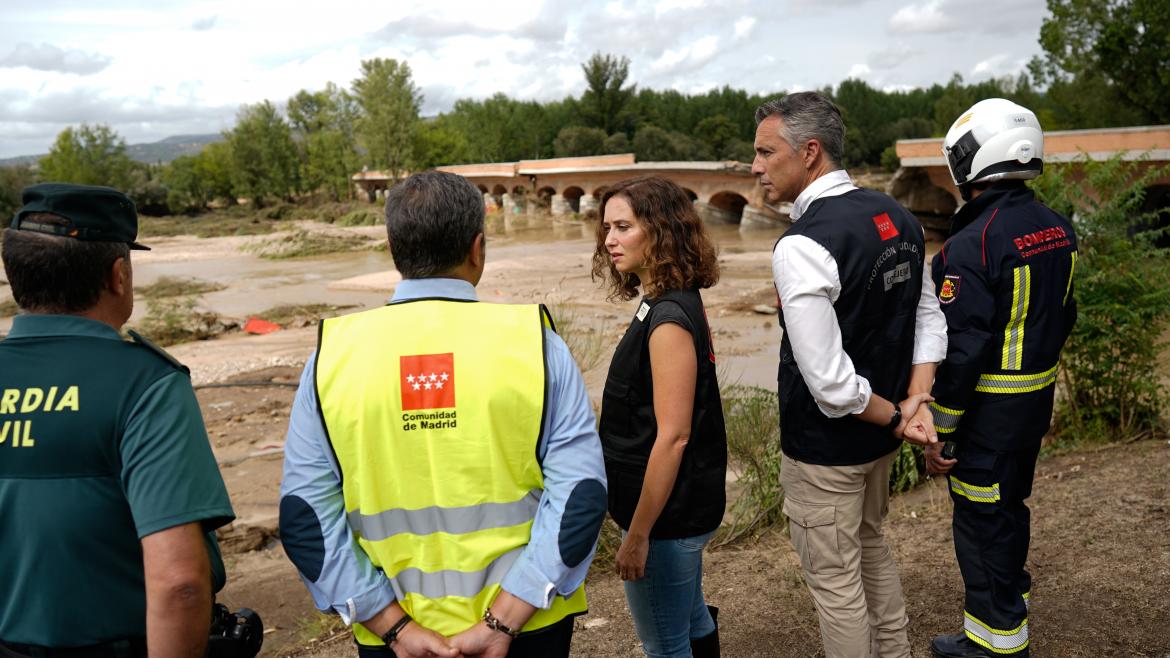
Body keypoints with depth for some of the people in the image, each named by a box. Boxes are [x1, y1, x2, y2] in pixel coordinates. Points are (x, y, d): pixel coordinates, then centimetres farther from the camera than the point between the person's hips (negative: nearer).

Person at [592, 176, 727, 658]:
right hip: (682, 508, 9)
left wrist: (638, 534, -19)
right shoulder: (672, 303, 5)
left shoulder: (669, 318, -23)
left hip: (666, 515, -9)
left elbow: (673, 436, -25)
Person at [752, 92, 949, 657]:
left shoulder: (801, 246, -27)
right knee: (871, 547, 29)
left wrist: (893, 416, -12)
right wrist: (915, 401, -2)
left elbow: (829, 381, -28)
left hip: (824, 447, -9)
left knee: (835, 580, 10)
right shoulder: (896, 217, 0)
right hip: (879, 440, 9)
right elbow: (930, 317, 6)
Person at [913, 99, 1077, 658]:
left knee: (982, 520, 6)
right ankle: (1010, 602, 43)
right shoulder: (1057, 229, 3)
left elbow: (962, 350, -25)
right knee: (1010, 505, 24)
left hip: (988, 408, -8)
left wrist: (938, 430, -17)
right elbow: (1063, 317, 13)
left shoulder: (972, 245, -24)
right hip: (1037, 399, 9)